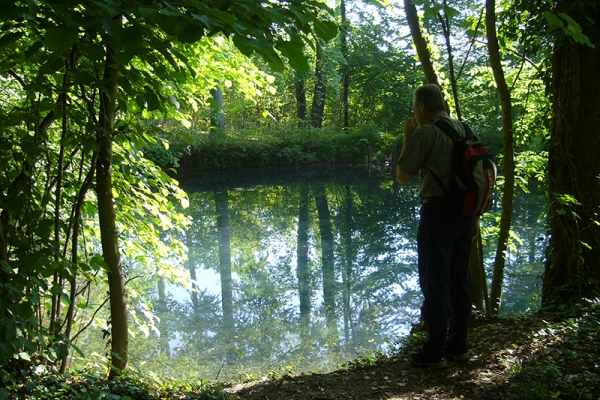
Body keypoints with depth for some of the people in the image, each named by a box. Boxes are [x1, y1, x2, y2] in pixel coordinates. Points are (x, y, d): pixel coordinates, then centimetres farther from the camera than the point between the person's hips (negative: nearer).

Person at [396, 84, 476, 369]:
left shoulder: (425, 133, -12)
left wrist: (408, 138, 0)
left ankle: (434, 352, 4)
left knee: (434, 283, -1)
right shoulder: (462, 129, 9)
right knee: (460, 280, 14)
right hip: (465, 211, 7)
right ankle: (458, 345, 23)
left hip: (438, 211, -7)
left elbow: (403, 176, -8)